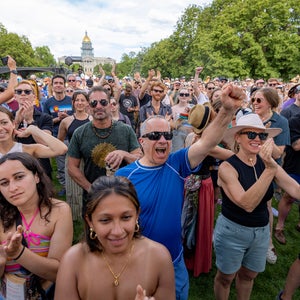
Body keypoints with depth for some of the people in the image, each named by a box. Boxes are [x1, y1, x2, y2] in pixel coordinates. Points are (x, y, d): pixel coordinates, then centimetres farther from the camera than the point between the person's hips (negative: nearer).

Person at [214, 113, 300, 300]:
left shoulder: (267, 163, -6)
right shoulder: (227, 167, -22)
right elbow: (247, 204, -33)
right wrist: (270, 169, -40)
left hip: (262, 231, 5)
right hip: (232, 231, -5)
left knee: (248, 275, 26)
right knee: (225, 277, 18)